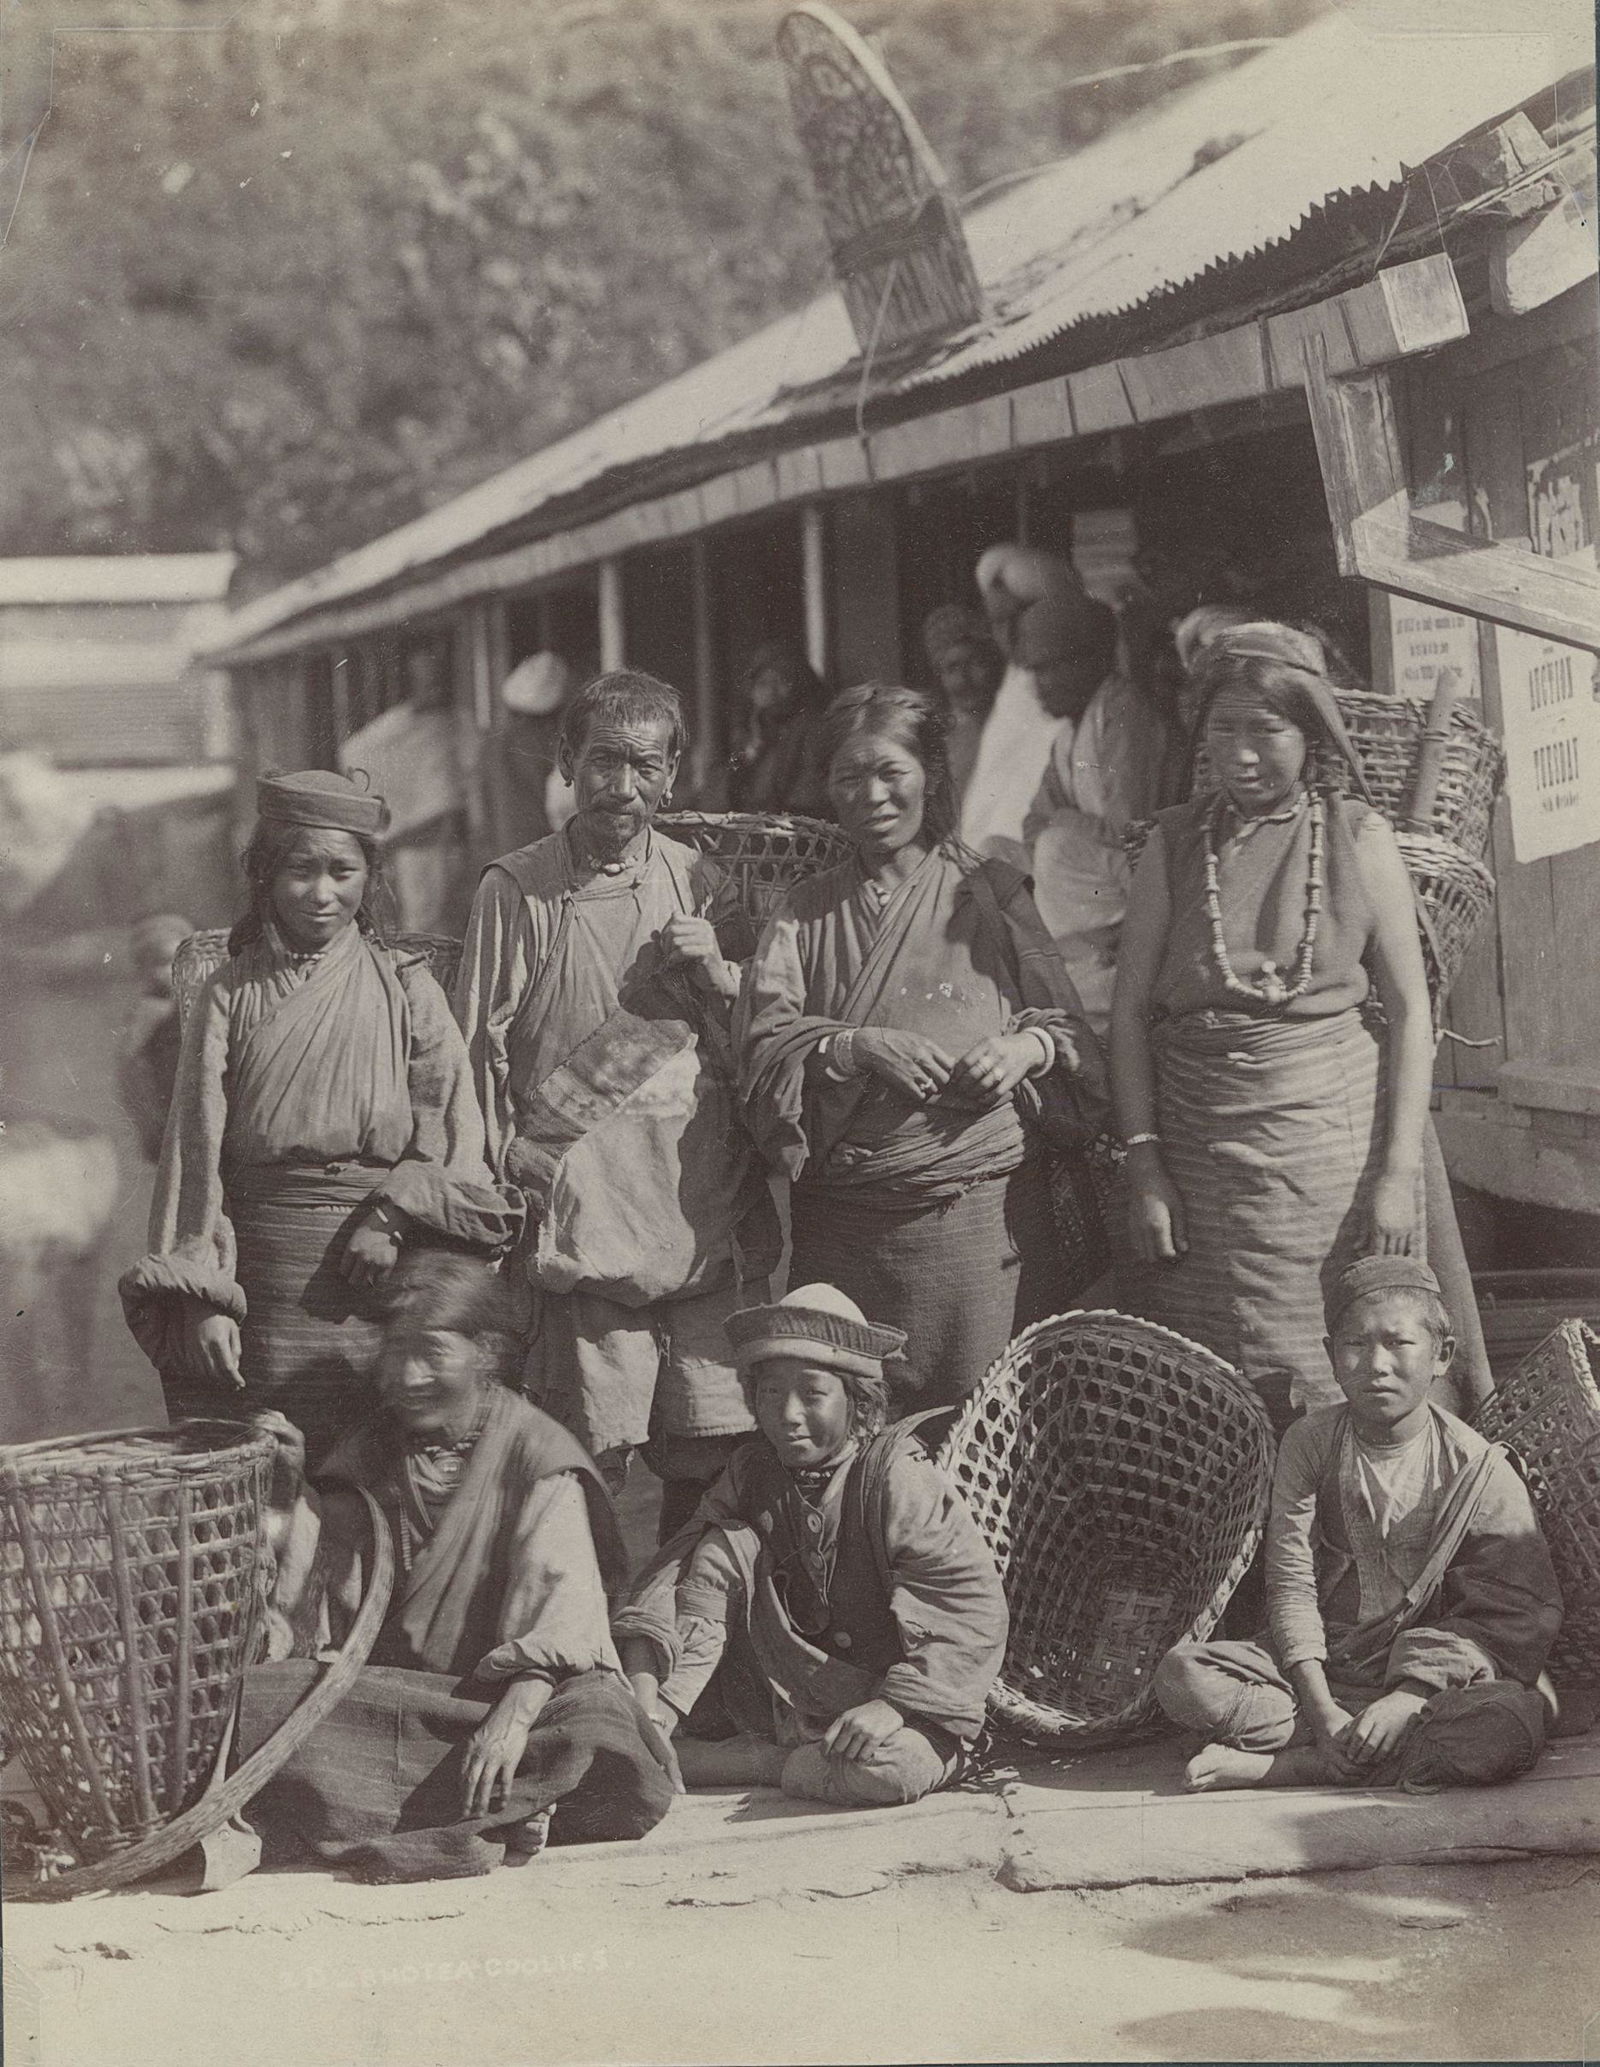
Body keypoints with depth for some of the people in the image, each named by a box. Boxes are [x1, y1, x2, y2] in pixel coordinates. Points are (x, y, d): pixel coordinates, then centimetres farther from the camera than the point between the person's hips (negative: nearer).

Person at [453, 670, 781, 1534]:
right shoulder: (517, 889, 1)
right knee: (588, 1465, -5)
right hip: (586, 1225, -3)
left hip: (712, 1225, 3)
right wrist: (508, 1171, -1)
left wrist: (718, 975, -1)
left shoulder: (702, 886, 11)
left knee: (714, 1461, 4)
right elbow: (479, 1047, 4)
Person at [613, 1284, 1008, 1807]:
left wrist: (891, 1705, -32)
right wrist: (645, 1695, -22)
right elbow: (671, 1575, -6)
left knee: (891, 1768, -38)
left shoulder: (901, 1479, -14)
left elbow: (975, 1612, -21)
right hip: (779, 1699, 4)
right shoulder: (752, 1472, 2)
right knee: (728, 1543, -12)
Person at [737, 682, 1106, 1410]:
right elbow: (763, 1041, -2)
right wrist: (859, 1047, -18)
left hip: (981, 1212, -1)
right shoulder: (804, 913, 12)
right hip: (844, 1226, 1)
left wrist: (1028, 1047, -12)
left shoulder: (991, 894, 9)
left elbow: (1073, 1031, 9)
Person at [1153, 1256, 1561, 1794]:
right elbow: (1291, 1583, -5)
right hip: (1317, 1668, 1)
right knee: (1181, 1675, -23)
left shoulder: (1479, 1468, -5)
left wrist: (1410, 1695, -21)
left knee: (1514, 1721, -34)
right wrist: (1320, 1707, -18)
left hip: (1429, 1675, -1)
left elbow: (1510, 1615, -8)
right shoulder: (1310, 1443, 0)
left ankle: (1273, 1765, -30)